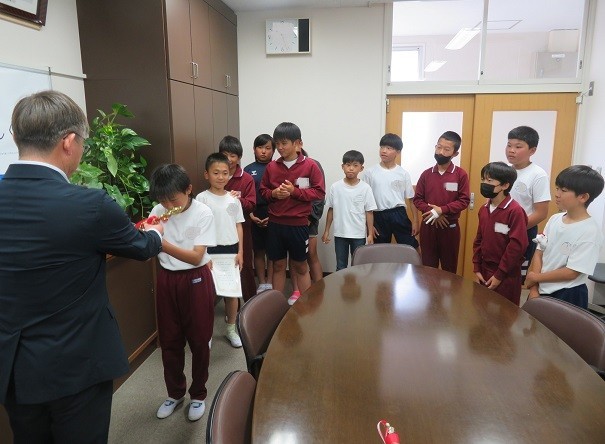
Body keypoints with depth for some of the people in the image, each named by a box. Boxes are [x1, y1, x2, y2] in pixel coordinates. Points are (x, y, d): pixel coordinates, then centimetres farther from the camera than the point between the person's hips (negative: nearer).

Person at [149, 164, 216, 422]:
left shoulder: (203, 214, -15)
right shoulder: (159, 210, -3)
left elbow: (196, 257, -20)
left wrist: (163, 244, -31)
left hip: (195, 281, -3)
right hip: (166, 279, 4)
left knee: (198, 340, 9)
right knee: (169, 340, 14)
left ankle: (198, 395, 31)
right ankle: (175, 393, 36)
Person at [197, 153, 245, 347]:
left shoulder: (233, 198, 4)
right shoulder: (202, 198, -6)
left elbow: (238, 226, 8)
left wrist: (240, 251, 2)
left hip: (231, 249, 3)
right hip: (211, 250, -3)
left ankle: (231, 329, 27)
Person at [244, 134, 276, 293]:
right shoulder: (248, 170, 4)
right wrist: (251, 215, -8)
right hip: (255, 216, 2)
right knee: (258, 251, 10)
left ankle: (270, 284, 19)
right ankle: (261, 284, 22)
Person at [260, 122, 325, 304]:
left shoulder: (310, 166, -7)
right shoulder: (272, 166, 2)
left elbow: (319, 192, -7)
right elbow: (263, 190, 12)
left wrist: (294, 191, -16)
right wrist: (274, 193, -9)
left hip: (299, 224, -3)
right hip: (275, 223, 3)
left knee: (300, 266, 11)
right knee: (278, 265, 13)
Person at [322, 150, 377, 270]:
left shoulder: (365, 188, -6)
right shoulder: (335, 187, -2)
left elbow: (369, 212, -3)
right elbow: (331, 210, 5)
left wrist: (370, 234, -5)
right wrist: (326, 231, 5)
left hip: (359, 234, -1)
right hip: (340, 234, 1)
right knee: (340, 267, 13)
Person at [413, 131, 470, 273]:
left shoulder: (461, 174, -4)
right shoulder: (426, 174, 4)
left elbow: (464, 201, -9)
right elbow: (417, 199, 1)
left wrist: (442, 210, -20)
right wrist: (432, 213, -14)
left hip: (450, 227, -2)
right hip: (428, 226, 2)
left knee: (449, 267, 9)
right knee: (427, 266, 11)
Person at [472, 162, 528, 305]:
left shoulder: (515, 211, -17)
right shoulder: (484, 209, 6)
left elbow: (517, 245, -19)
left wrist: (499, 275, -15)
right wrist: (477, 269, 5)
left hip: (506, 275, -6)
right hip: (484, 271, 6)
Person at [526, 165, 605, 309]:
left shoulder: (590, 231, -18)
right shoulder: (554, 219, 0)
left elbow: (572, 273, -19)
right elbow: (539, 253, 1)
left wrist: (535, 277, -10)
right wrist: (534, 288, -6)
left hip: (568, 296, -5)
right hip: (542, 290, 6)